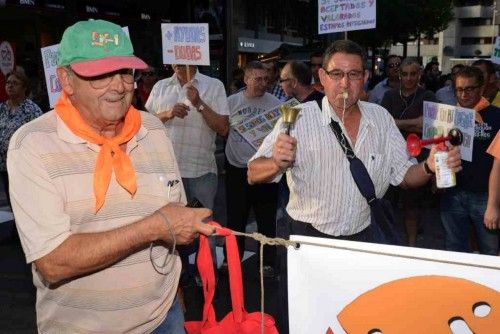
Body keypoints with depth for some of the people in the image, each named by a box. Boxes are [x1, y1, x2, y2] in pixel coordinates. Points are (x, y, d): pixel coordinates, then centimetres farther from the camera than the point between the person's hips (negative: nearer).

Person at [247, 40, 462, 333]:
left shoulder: (382, 119, 1)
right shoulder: (299, 119, -13)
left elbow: (404, 175, 5)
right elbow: (254, 175, -16)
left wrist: (430, 167, -16)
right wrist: (276, 164, -38)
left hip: (361, 239, 4)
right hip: (307, 239, -3)